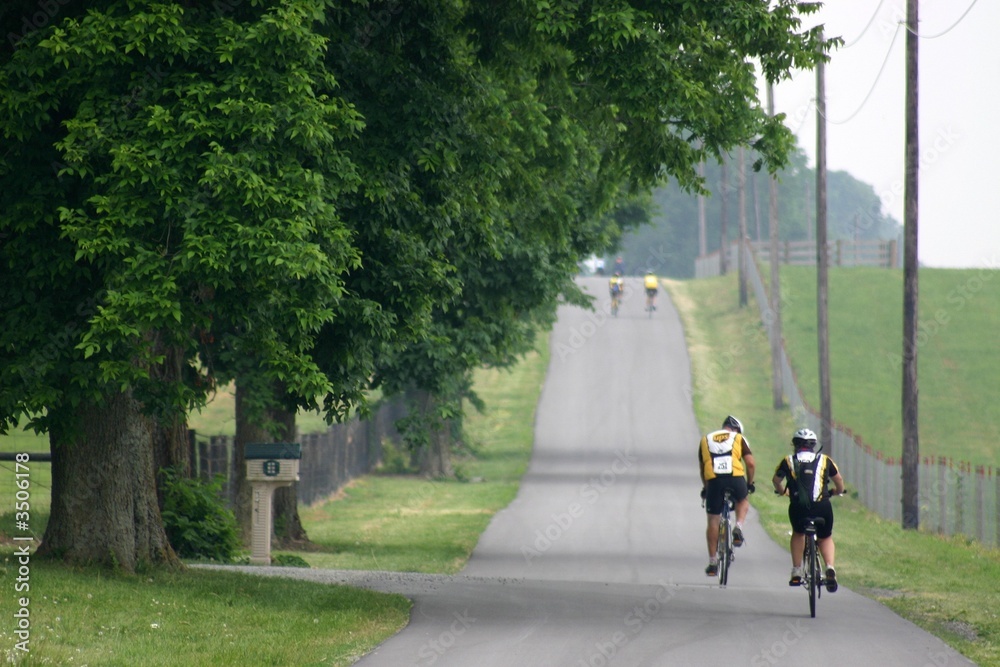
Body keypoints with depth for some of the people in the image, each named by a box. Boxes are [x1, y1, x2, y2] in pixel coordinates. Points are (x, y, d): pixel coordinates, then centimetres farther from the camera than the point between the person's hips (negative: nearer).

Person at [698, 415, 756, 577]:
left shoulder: (705, 439, 23)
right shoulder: (738, 438, 16)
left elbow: (702, 467, 27)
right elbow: (750, 463, 9)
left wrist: (705, 487, 38)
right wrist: (750, 483, 23)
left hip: (713, 480, 1)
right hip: (736, 478, -1)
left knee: (713, 521, 10)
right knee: (743, 501, 31)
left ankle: (713, 562, 10)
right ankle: (738, 529, 4)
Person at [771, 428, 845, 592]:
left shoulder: (788, 461, 15)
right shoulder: (824, 460, 17)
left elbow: (776, 480, 26)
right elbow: (839, 480, 25)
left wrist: (782, 491, 47)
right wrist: (837, 491, 47)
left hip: (798, 507, 0)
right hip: (822, 506, 0)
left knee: (798, 534, 30)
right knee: (826, 538, 23)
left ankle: (796, 573, 23)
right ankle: (830, 568, -3)